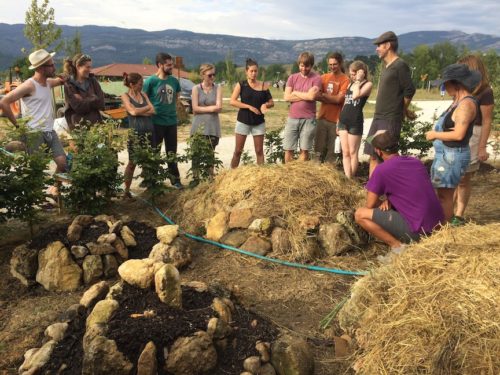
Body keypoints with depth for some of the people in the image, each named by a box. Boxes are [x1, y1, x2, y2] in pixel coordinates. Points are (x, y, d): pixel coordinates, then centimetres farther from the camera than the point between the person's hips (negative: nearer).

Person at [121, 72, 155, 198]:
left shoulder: (143, 94, 14)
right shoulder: (125, 96, 1)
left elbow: (153, 111, 4)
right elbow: (133, 112, -13)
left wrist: (139, 111, -8)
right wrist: (147, 108, 0)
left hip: (148, 130, 5)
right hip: (135, 131, -5)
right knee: (132, 162, -1)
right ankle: (126, 190, 8)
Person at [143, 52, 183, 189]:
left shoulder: (174, 81, 3)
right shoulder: (150, 81, -11)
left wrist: (172, 109, 8)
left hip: (172, 121, 4)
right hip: (156, 122, -4)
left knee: (172, 152, 13)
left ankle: (175, 179, 22)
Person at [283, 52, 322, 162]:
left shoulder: (316, 78, -1)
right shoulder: (292, 78, 9)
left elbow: (312, 96, -15)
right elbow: (287, 97, -2)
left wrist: (295, 92, -2)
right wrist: (305, 96, -9)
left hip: (308, 119, -3)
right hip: (292, 118, 3)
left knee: (304, 150, 2)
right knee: (288, 149, 4)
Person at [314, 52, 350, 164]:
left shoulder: (345, 80, -4)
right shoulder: (324, 77, 11)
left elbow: (338, 99, -10)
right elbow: (317, 95, 4)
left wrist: (323, 95, -4)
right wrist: (332, 99, -11)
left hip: (335, 119, -4)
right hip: (322, 117, 4)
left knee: (331, 150, 3)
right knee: (319, 148, 7)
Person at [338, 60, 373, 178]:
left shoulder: (368, 84, -3)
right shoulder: (350, 84, 17)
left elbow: (356, 96, -21)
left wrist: (358, 80, -10)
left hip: (355, 122, -7)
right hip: (343, 120, 7)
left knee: (353, 152, 0)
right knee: (345, 152, 3)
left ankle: (351, 179, 6)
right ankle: (347, 178, 5)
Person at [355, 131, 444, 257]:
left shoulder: (382, 170, -10)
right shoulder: (416, 161, 12)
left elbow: (370, 205, -1)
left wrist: (383, 203, 21)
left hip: (418, 230, -8)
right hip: (436, 225, 8)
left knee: (360, 214, -4)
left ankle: (397, 247, -6)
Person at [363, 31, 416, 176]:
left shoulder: (400, 65, -12)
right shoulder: (386, 66, 15)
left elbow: (409, 90, -13)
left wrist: (403, 110, 1)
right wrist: (402, 109, 13)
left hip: (390, 120, -9)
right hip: (378, 117, 9)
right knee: (373, 155, 11)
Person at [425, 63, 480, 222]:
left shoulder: (466, 104, -18)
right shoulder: (459, 101, 11)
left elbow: (458, 134, -24)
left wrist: (435, 135, -12)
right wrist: (435, 132, -7)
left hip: (453, 155, -10)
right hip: (446, 154, 10)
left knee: (445, 195, -3)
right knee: (442, 193, 15)